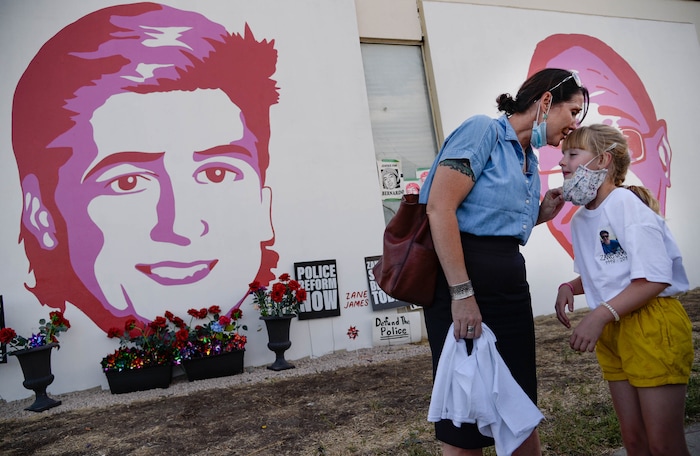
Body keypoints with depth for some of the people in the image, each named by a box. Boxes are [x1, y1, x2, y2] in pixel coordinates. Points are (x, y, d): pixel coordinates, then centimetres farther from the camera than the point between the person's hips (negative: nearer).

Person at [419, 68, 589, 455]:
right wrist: (462, 293, -23)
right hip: (462, 277, -8)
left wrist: (541, 214, 7)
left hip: (510, 280, 8)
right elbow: (439, 207, -19)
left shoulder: (530, 161, 17)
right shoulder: (483, 130, -7)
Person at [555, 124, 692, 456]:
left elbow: (654, 279, -21)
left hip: (653, 327, -7)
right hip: (611, 331, 8)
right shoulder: (579, 219, 9)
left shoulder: (626, 205, -15)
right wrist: (569, 287, -1)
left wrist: (599, 315, -28)